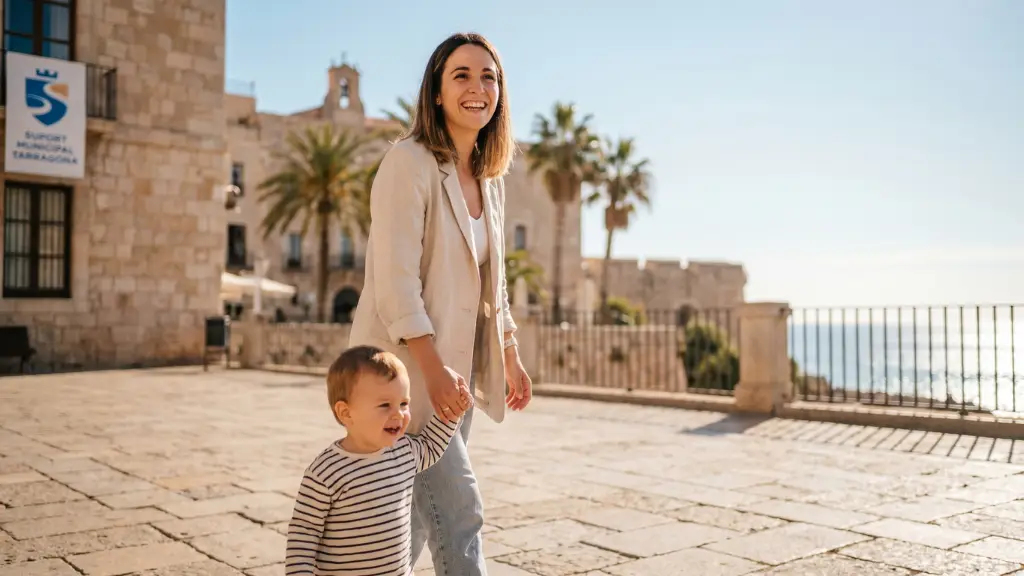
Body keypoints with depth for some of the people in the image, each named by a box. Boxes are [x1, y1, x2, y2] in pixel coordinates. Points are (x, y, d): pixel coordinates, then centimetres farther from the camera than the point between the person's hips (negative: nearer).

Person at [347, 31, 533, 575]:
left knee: (418, 517, 15)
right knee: (459, 514, -7)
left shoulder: (489, 178, 12)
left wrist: (510, 357, 17)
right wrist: (434, 369, -25)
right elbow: (396, 279, -20)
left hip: (458, 367, 8)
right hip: (408, 368, -8)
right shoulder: (410, 162, -12)